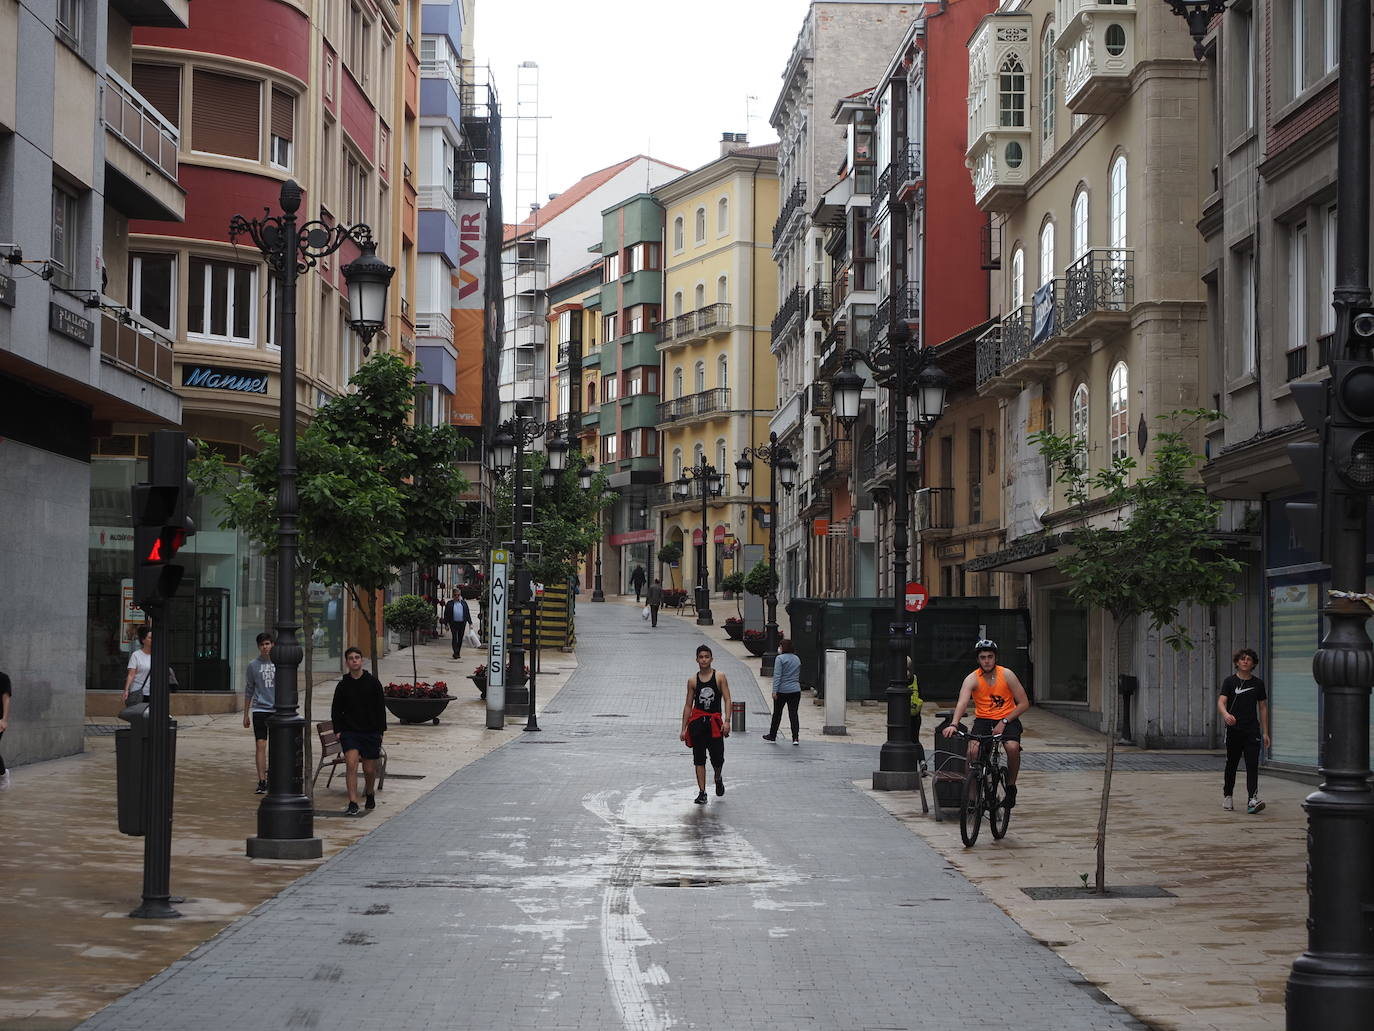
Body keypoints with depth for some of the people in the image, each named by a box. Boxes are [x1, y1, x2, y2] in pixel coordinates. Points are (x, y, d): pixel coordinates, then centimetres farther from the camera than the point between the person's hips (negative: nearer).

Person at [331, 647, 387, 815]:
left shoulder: (373, 682, 1)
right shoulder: (343, 685, 3)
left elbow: (380, 708, 4)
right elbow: (336, 711, 10)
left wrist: (381, 731, -1)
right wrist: (338, 730, -1)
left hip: (371, 732, 0)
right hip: (349, 731, 0)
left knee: (369, 770, 7)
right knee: (351, 764, -18)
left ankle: (369, 793, 38)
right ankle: (352, 804, -19)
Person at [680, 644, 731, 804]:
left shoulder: (720, 677, 0)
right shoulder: (692, 680, 6)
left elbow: (727, 700, -4)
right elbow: (688, 705, 10)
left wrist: (727, 721, -17)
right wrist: (683, 729, 6)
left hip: (715, 722, -1)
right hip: (697, 722, 1)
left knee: (717, 758, 0)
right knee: (699, 760, -2)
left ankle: (718, 779, 33)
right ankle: (702, 792, 1)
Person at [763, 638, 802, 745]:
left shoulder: (780, 658, -9)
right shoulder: (797, 659, 12)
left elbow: (777, 676, -15)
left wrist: (774, 691, -16)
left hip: (782, 691, -5)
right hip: (796, 691, 5)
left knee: (777, 713, 10)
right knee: (793, 714, 2)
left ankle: (772, 735, 22)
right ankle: (796, 737, -8)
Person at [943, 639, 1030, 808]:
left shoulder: (1007, 675, -10)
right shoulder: (972, 679, -10)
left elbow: (1024, 703, -6)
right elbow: (962, 703, -26)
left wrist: (1004, 722, -16)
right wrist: (953, 724, -46)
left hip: (1007, 720, -1)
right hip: (983, 720, 1)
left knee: (1013, 747, -29)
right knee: (973, 750, -26)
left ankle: (1011, 785, -4)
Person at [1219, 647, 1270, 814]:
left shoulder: (1258, 683, 8)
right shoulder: (1230, 681, 1)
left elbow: (1263, 708, 13)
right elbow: (1221, 702, -10)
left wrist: (1265, 732, 8)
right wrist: (1226, 714, -33)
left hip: (1252, 731, 1)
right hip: (1234, 730, -1)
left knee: (1252, 766, -10)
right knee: (1231, 765, 9)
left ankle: (1253, 800, -19)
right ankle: (1227, 797, 26)